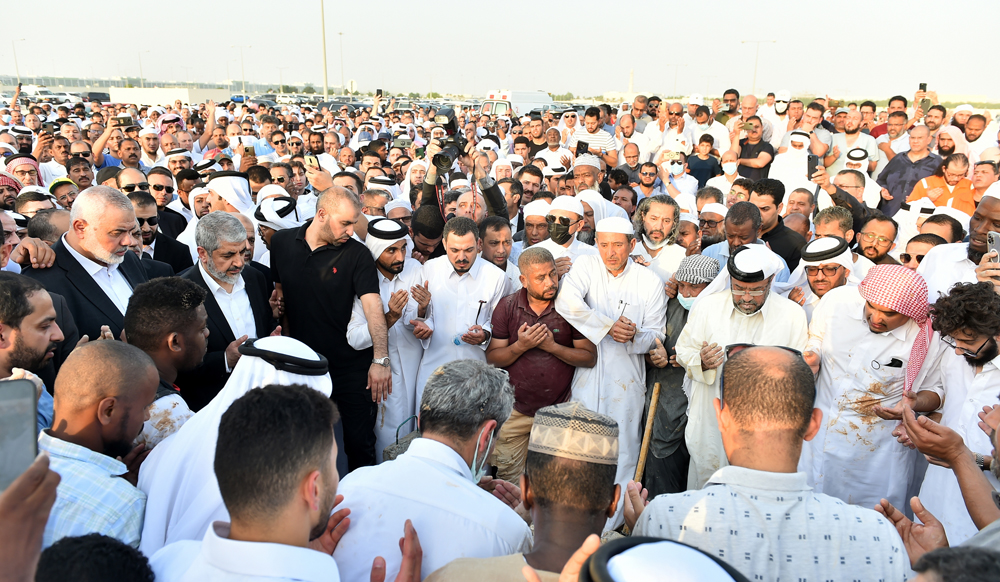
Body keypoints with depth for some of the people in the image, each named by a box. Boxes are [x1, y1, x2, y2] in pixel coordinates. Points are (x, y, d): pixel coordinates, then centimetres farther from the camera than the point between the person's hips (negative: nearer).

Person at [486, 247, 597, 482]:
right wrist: (520, 346, -18)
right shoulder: (507, 307, -2)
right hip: (514, 409, 1)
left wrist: (553, 347, -18)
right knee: (508, 482, 7)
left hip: (558, 409, -1)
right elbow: (492, 358, -1)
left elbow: (590, 357, -6)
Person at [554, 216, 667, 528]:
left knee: (622, 453, 3)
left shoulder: (650, 282, 3)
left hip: (626, 379, 0)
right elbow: (566, 302, -18)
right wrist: (609, 325, -18)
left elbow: (655, 335, 5)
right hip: (587, 372, 0)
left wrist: (634, 335, -17)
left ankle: (612, 525, 16)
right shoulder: (586, 265, 1)